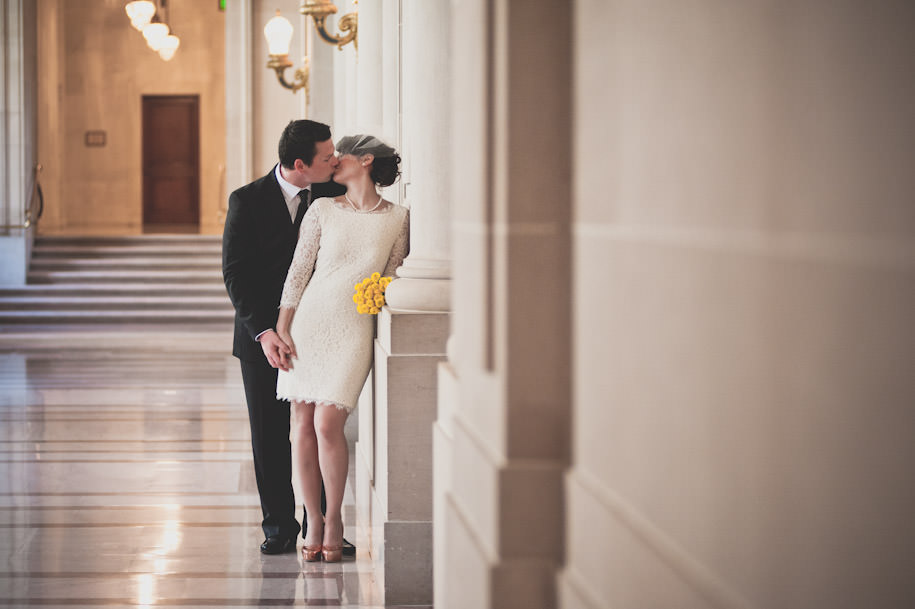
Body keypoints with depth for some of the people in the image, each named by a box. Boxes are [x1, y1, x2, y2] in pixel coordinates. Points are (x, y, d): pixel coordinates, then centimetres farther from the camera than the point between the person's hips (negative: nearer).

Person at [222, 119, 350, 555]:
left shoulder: (333, 195, 0)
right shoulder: (248, 201, -8)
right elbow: (235, 273, -11)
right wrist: (264, 332, -21)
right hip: (263, 335, -1)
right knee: (270, 437, 5)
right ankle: (280, 526, 15)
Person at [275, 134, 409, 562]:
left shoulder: (398, 218, 3)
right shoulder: (322, 210, 5)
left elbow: (392, 279, 9)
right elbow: (299, 269, 5)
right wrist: (282, 326, 0)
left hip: (353, 330, -2)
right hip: (309, 321, 2)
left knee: (328, 425, -11)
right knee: (303, 425, 0)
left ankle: (334, 519, 6)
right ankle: (313, 522, 10)